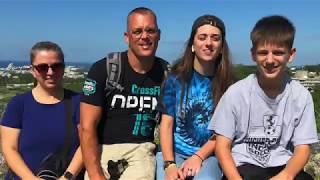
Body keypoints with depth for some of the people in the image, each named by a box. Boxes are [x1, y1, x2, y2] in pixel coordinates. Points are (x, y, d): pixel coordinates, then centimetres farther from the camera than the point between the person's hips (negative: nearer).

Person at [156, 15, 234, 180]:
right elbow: (166, 124, -3)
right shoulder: (176, 77, -1)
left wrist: (198, 156, -12)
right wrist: (169, 164, -15)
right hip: (174, 152, 1)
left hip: (209, 155, 0)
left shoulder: (227, 83, 0)